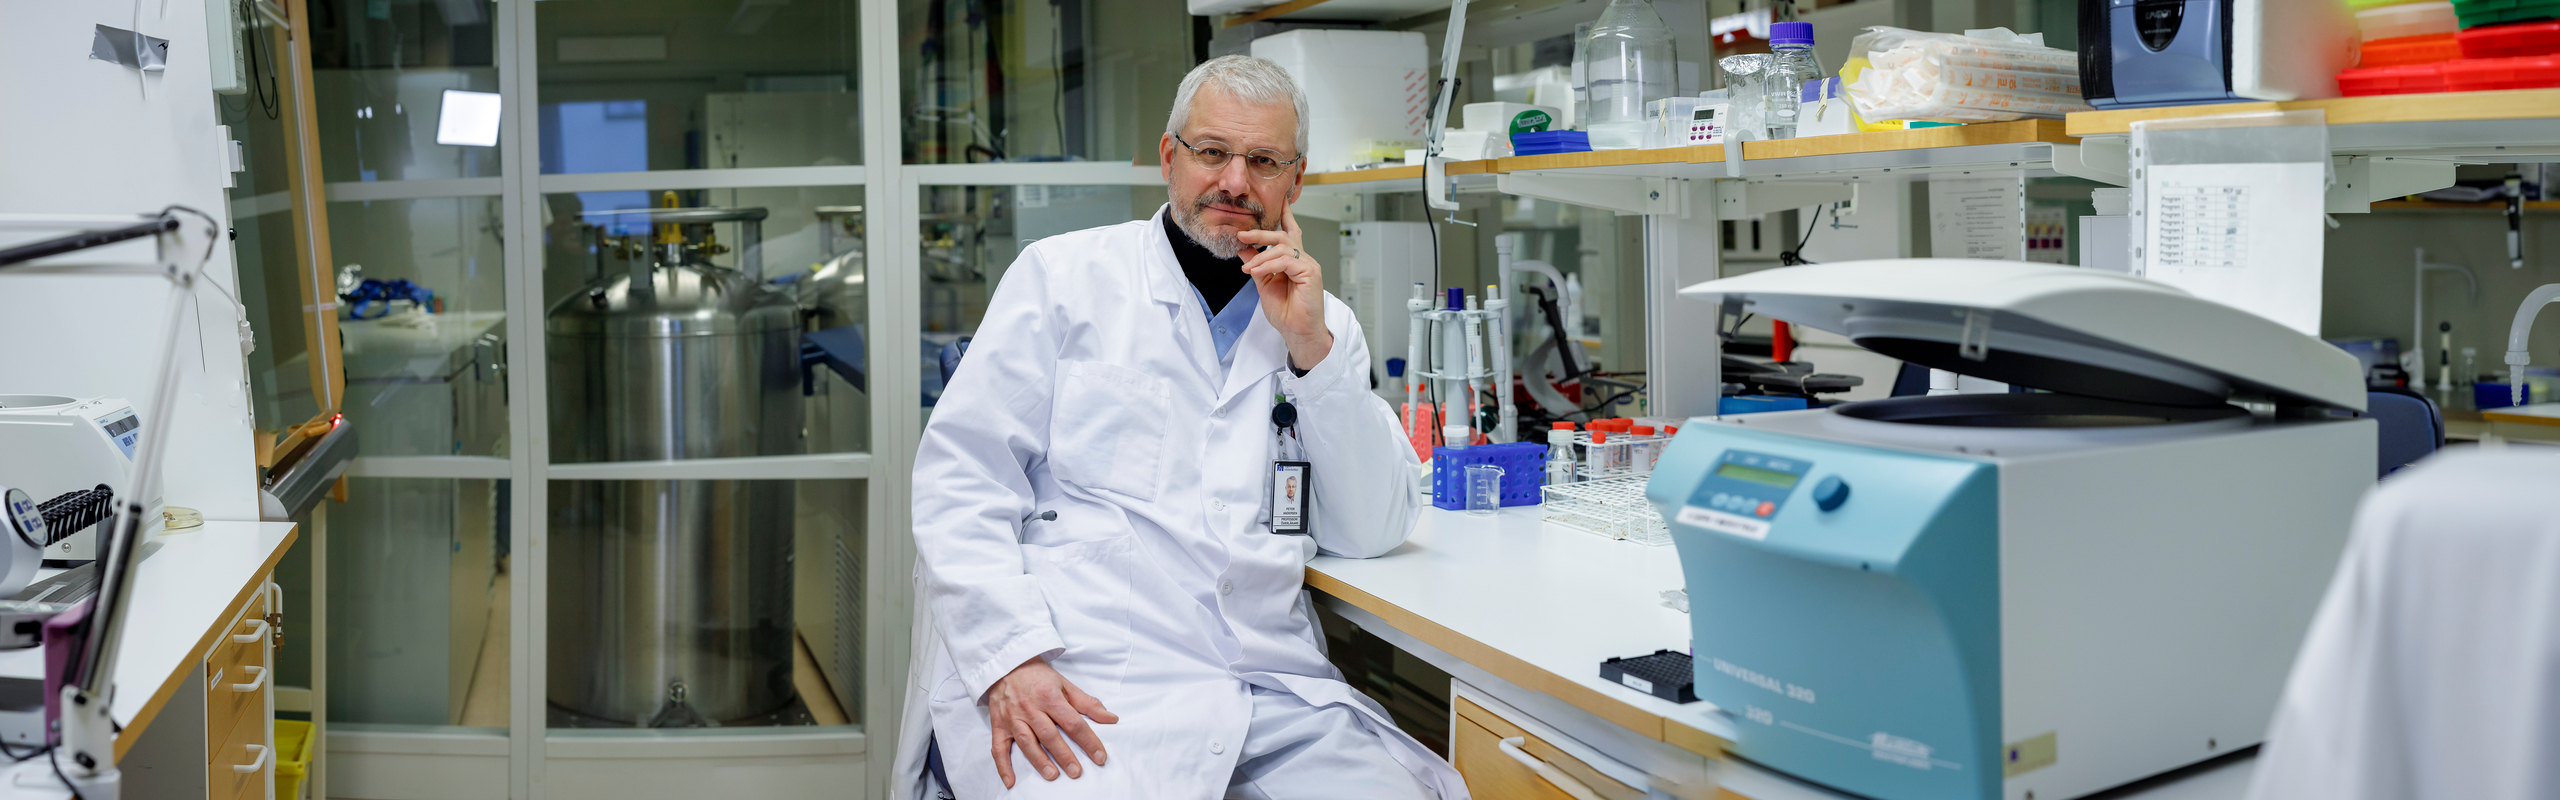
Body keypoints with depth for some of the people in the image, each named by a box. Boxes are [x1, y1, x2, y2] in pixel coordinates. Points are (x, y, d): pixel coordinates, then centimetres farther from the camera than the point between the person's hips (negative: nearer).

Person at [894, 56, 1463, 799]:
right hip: (1085, 691, -3)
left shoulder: (1323, 323, 16)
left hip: (1274, 692, 3)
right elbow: (962, 479, 0)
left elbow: (1371, 534, 8)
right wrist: (1011, 656, -15)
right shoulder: (1063, 275, 8)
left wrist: (1312, 347, -1)